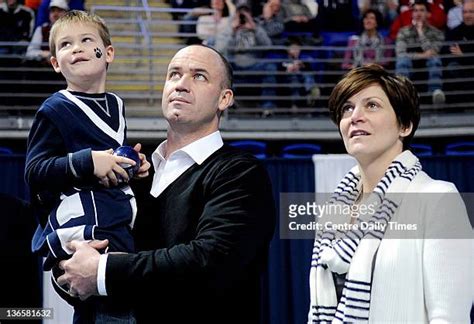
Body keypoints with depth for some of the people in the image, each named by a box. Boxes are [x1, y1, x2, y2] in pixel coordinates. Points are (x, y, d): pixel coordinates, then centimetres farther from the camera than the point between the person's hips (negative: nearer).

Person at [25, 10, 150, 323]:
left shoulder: (114, 104, 16)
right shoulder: (56, 109, -5)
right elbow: (34, 171, -10)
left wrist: (134, 164, 10)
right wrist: (89, 162, -20)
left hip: (120, 221, 7)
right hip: (83, 224, -7)